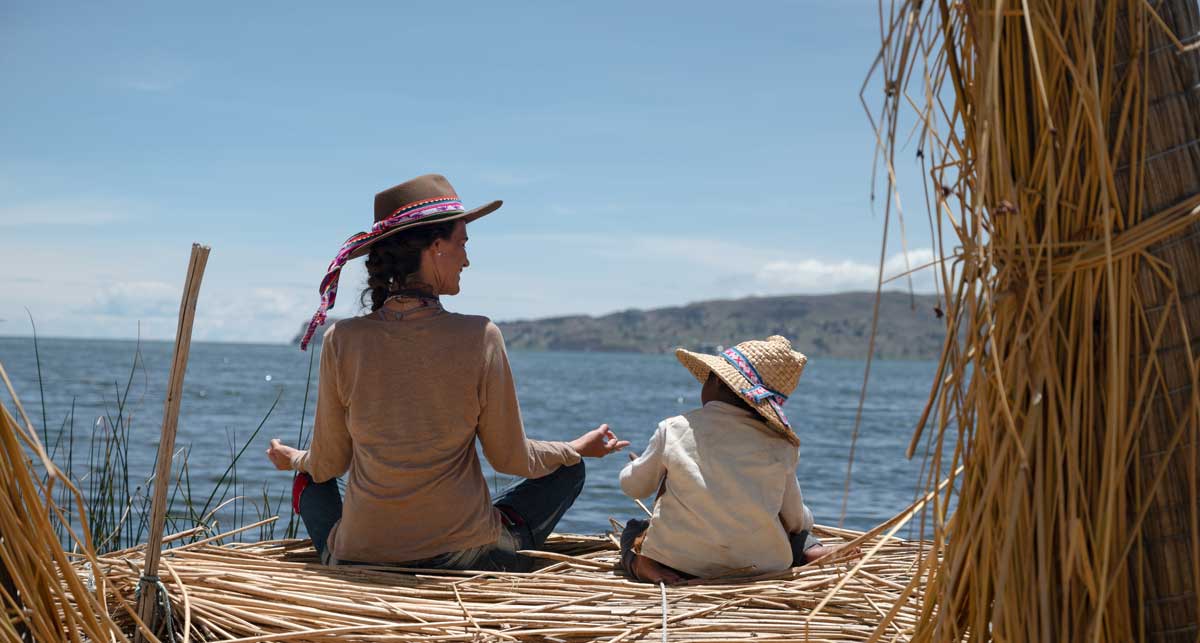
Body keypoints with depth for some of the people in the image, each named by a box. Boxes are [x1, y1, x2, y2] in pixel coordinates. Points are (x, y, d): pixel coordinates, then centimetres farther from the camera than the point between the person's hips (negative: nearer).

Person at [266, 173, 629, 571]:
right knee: (569, 470, 21)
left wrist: (293, 459, 27)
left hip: (358, 563, 2)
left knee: (309, 481, 34)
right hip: (466, 561, -2)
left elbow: (328, 464, 3)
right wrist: (576, 449, 18)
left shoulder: (342, 341, -9)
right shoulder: (480, 338, -13)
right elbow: (511, 459, -3)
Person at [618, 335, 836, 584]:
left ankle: (641, 562, -5)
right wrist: (806, 521, 33)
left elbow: (633, 487, 11)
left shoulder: (674, 430, -3)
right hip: (760, 567, 2)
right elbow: (795, 520, 8)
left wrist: (640, 464, 36)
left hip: (678, 565, -1)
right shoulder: (779, 446, -2)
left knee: (633, 530, 28)